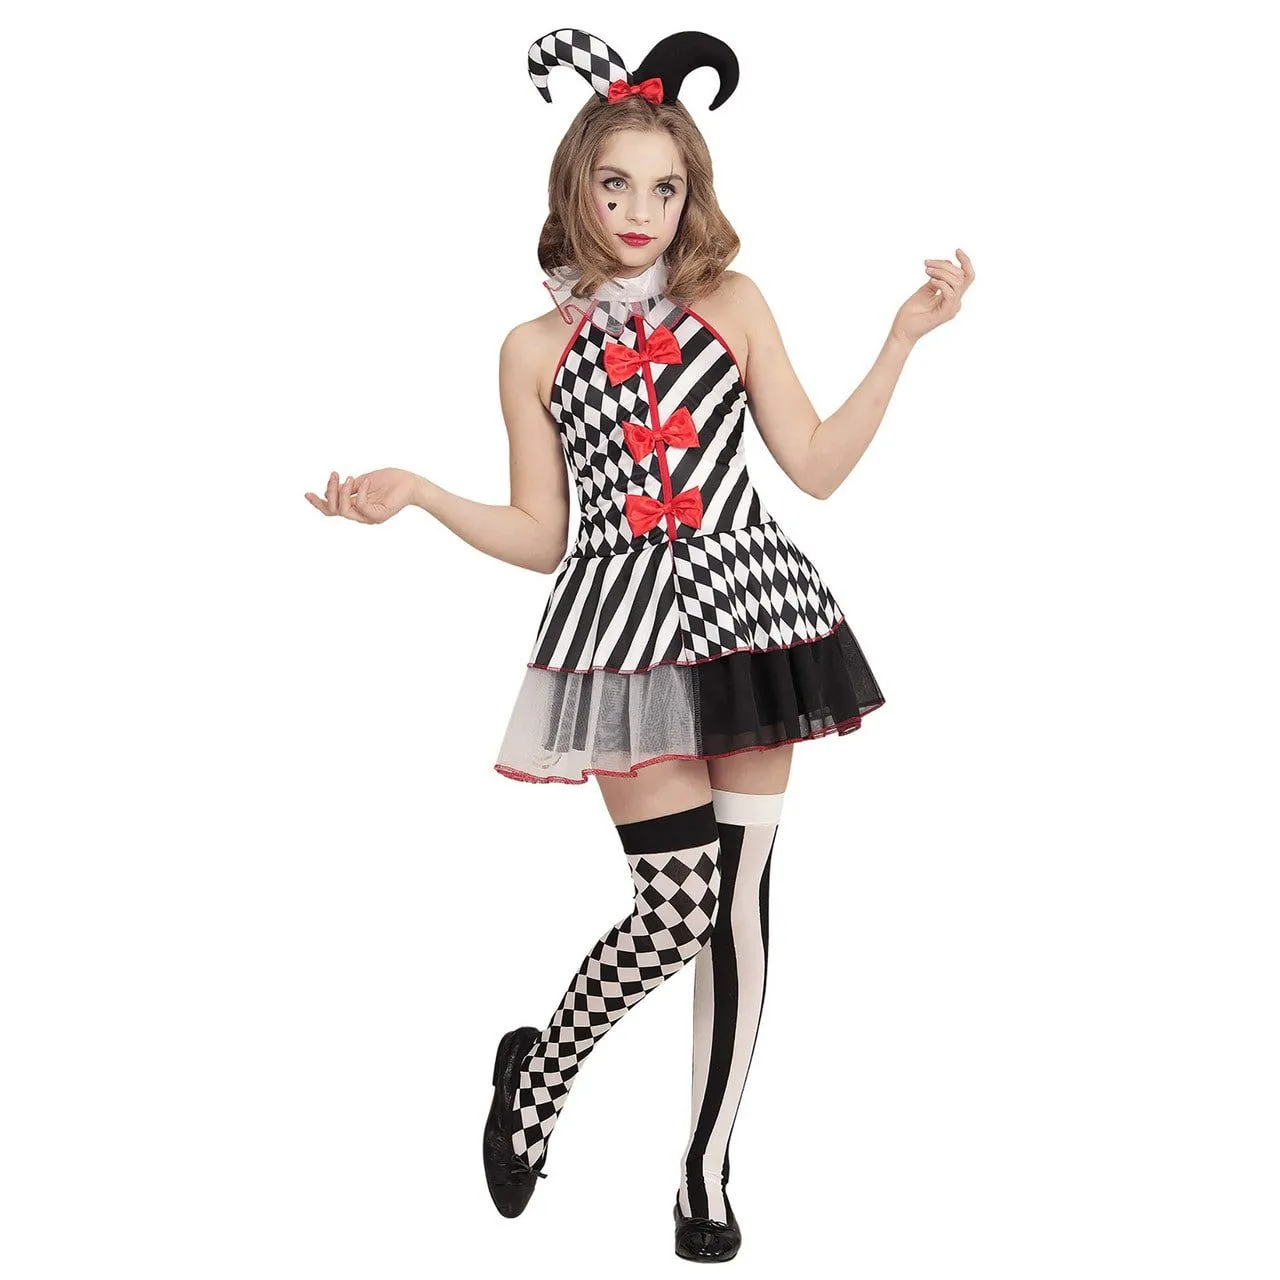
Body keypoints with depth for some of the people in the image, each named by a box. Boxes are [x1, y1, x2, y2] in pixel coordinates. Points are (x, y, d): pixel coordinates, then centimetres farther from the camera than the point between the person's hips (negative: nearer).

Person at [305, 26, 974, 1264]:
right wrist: (413, 493, -6)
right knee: (677, 909, -6)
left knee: (740, 904, 2)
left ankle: (706, 1173, 18)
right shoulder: (535, 348, 6)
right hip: (626, 627, -1)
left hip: (746, 609, 2)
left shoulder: (731, 304, 7)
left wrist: (904, 335, 0)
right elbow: (540, 535, 6)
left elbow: (818, 464, 5)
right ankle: (537, 1070, 24)